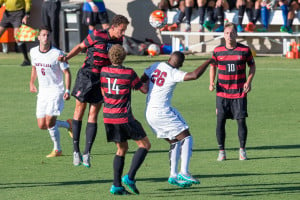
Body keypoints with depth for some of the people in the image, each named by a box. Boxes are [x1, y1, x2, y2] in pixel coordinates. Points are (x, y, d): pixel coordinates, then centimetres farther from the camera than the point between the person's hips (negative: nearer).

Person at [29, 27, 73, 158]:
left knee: (49, 122, -16)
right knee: (42, 125, 2)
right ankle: (67, 124, 27)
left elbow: (67, 72, -8)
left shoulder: (57, 54, -14)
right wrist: (32, 83, 26)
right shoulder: (33, 52, 3)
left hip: (56, 92, -6)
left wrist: (68, 90, -17)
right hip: (42, 92, 6)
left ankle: (57, 149, 6)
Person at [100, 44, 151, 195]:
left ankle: (116, 185, 9)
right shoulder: (129, 73, -10)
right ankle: (130, 177, -9)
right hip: (124, 117, -5)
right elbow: (144, 90, 1)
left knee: (122, 148, 18)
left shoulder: (104, 71, 3)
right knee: (144, 145, 6)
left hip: (108, 116, 5)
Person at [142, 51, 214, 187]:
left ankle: (173, 175, 11)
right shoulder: (173, 74, -14)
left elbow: (142, 80, 16)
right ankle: (184, 172, -15)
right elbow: (194, 75, -25)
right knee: (186, 138, -2)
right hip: (162, 112, -8)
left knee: (175, 142, 17)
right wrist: (208, 62, -13)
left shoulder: (155, 66, 6)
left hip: (149, 113, 8)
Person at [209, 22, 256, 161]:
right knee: (220, 121, -2)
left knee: (241, 121, -3)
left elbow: (252, 65, 9)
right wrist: (212, 83, 4)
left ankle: (242, 150, 11)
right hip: (222, 92, 1)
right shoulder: (217, 51, 2)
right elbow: (213, 66, 17)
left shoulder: (245, 50, -3)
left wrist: (249, 81, -4)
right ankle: (221, 151, 8)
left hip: (239, 92, -1)